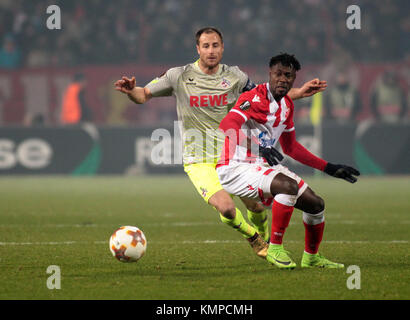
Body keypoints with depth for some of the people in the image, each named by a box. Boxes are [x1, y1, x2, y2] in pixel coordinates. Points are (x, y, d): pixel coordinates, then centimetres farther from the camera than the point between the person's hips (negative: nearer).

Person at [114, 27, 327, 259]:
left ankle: (264, 239, 39)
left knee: (257, 206, 1)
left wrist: (300, 92, 8)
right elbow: (144, 95, 1)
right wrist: (131, 91, -23)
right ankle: (252, 236, 10)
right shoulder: (179, 76, -6)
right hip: (200, 162, -3)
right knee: (226, 207, -24)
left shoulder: (234, 76, 2)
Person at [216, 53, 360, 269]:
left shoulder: (287, 105, 12)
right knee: (288, 185, -33)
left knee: (315, 204, 6)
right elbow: (227, 125, -32)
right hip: (236, 168, -9)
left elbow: (291, 147, 24)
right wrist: (258, 148, -46)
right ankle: (275, 249, -20)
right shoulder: (255, 98, -16)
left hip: (263, 166, 9)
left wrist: (329, 168, 23)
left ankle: (311, 257, 30)